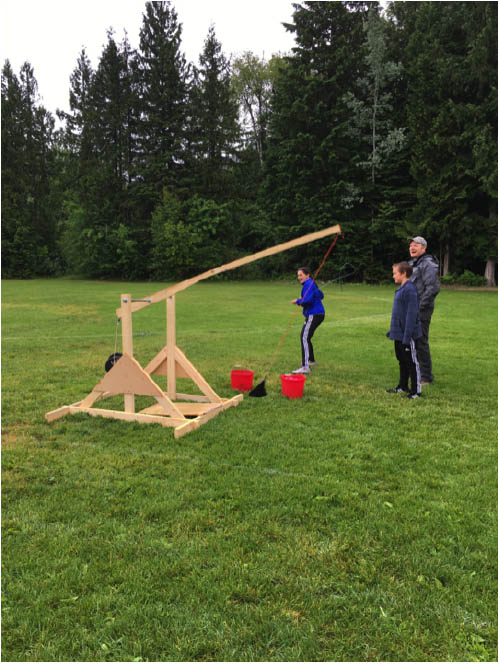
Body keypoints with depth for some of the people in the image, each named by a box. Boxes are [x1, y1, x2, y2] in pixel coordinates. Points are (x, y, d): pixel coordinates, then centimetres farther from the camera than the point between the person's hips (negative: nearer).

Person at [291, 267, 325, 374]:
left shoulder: (308, 284, -12)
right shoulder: (311, 283, 18)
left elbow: (308, 300, -25)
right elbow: (320, 296, 28)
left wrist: (297, 301, -8)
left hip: (314, 315, -11)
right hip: (317, 314, 11)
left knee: (304, 338, -19)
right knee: (306, 337, 24)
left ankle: (305, 367, -28)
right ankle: (311, 360, 40)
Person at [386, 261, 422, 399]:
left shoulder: (410, 289, -19)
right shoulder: (401, 289, 11)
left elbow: (411, 314, -22)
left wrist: (407, 336, -23)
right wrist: (392, 330, 20)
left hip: (407, 335, -10)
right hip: (399, 334, 10)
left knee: (411, 362, 0)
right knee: (402, 360, 18)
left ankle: (415, 391, 10)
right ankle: (402, 386, 31)